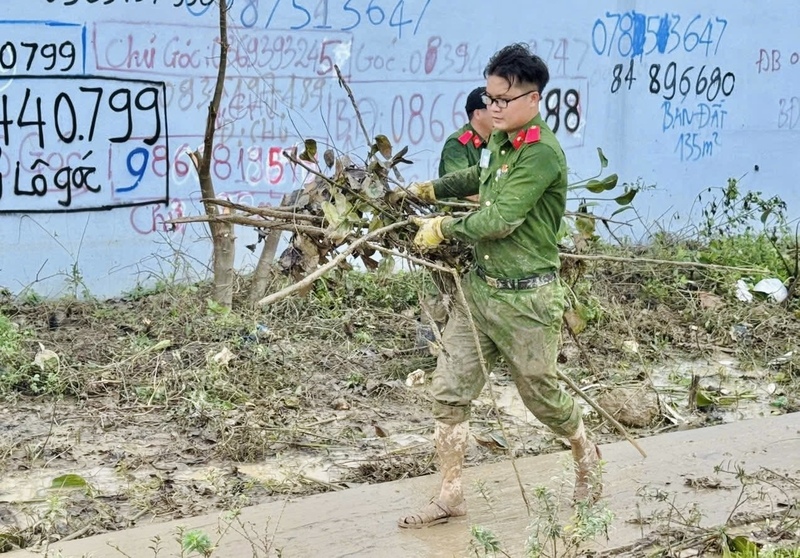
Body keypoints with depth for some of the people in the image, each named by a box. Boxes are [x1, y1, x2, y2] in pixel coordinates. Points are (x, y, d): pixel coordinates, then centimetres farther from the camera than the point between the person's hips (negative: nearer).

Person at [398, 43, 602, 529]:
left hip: (526, 298, -8)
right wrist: (433, 189, 25)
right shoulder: (501, 141, 7)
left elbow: (499, 221, -23)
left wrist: (444, 227, -10)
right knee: (449, 390, 2)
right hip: (480, 287, 8)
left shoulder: (542, 154, -21)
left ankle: (586, 456, 40)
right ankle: (451, 496, 10)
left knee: (541, 394, 10)